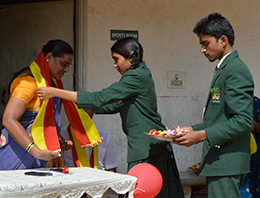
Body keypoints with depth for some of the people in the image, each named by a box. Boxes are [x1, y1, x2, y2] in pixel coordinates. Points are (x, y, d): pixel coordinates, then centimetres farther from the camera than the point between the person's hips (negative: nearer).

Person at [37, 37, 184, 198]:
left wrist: (55, 92, -15)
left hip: (147, 148, -10)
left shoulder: (135, 77, -13)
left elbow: (99, 98, -17)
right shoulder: (141, 75, 18)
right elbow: (116, 105, 22)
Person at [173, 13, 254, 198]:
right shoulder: (224, 69, 18)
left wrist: (202, 135, -21)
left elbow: (243, 120, -21)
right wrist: (193, 129, 13)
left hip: (226, 163, -10)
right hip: (219, 161, 10)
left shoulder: (236, 70, -14)